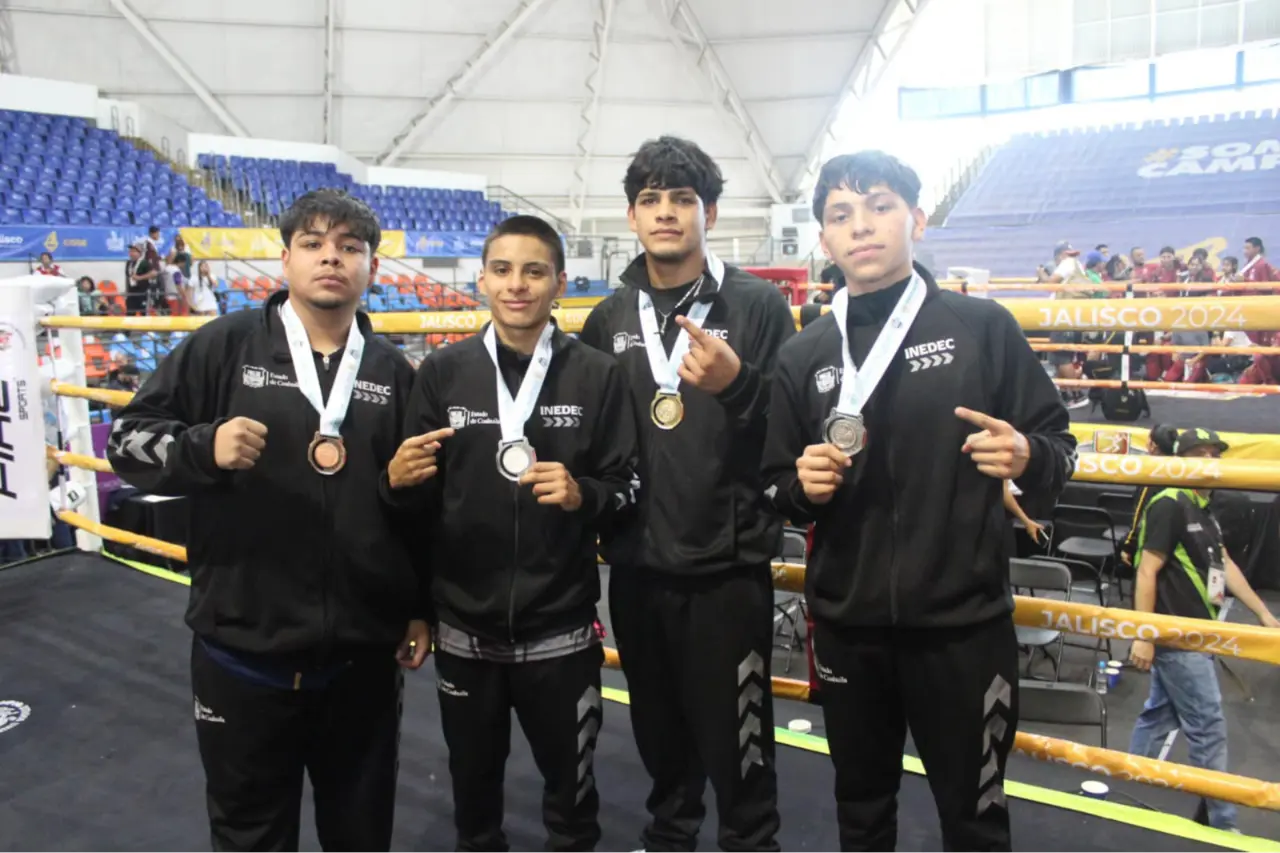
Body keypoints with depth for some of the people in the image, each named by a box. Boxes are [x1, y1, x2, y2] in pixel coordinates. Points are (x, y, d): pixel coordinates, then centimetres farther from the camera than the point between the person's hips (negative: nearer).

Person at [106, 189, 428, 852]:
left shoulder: (393, 373, 4)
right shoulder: (224, 346, -4)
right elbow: (129, 438, -2)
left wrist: (421, 609, 10)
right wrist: (205, 448, -22)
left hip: (363, 654, 2)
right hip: (243, 650, -2)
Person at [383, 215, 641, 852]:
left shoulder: (597, 374, -5)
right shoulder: (442, 372, -1)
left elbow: (627, 490, -1)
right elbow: (421, 504, 4)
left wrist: (581, 495, -20)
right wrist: (400, 482, -17)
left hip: (560, 627, -1)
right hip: (463, 625, 2)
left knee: (571, 785, 16)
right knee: (473, 783, 21)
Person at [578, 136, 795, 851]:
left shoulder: (758, 305, -4)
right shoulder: (609, 318, 8)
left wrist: (736, 384, -24)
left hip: (728, 565, -4)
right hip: (636, 563, 4)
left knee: (733, 736, 6)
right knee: (659, 728, 20)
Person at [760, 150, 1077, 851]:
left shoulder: (983, 327, -3)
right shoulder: (802, 356, 4)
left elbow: (1059, 448, 1)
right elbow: (777, 491, 9)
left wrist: (1028, 458, -20)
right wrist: (803, 489, -13)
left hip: (963, 622, -2)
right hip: (846, 625, 3)